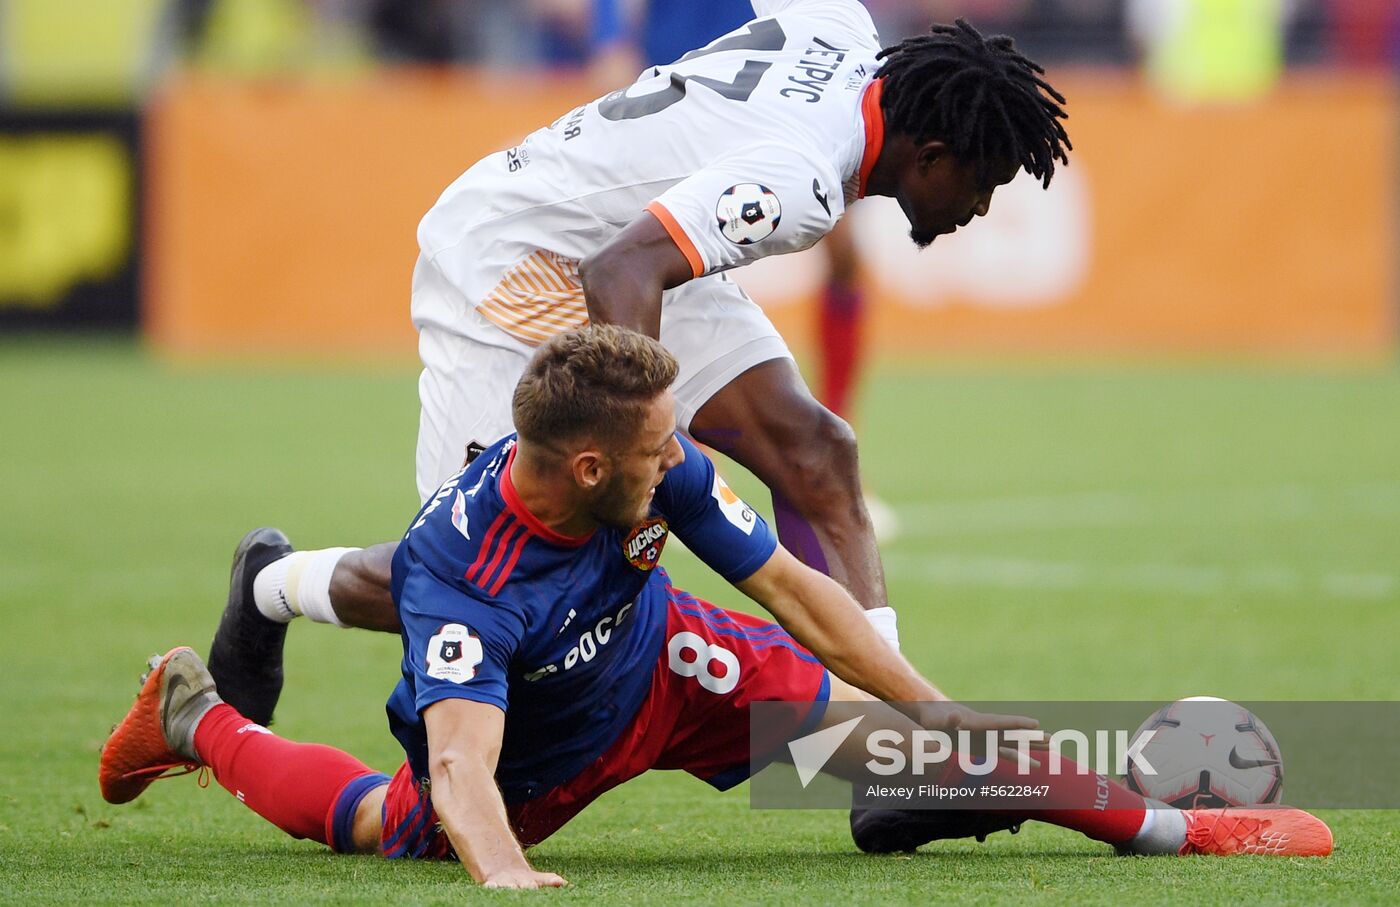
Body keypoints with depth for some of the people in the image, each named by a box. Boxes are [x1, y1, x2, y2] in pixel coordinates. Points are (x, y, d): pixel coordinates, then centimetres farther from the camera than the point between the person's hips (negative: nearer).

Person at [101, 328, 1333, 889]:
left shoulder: (666, 473, -28)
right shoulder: (460, 572, -42)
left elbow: (793, 588, -15)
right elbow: (463, 767, -51)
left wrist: (940, 716, -14)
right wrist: (503, 872, -71)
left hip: (660, 670, 3)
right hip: (529, 750, -3)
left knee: (899, 735, -8)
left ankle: (1163, 823, -2)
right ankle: (198, 719, 40)